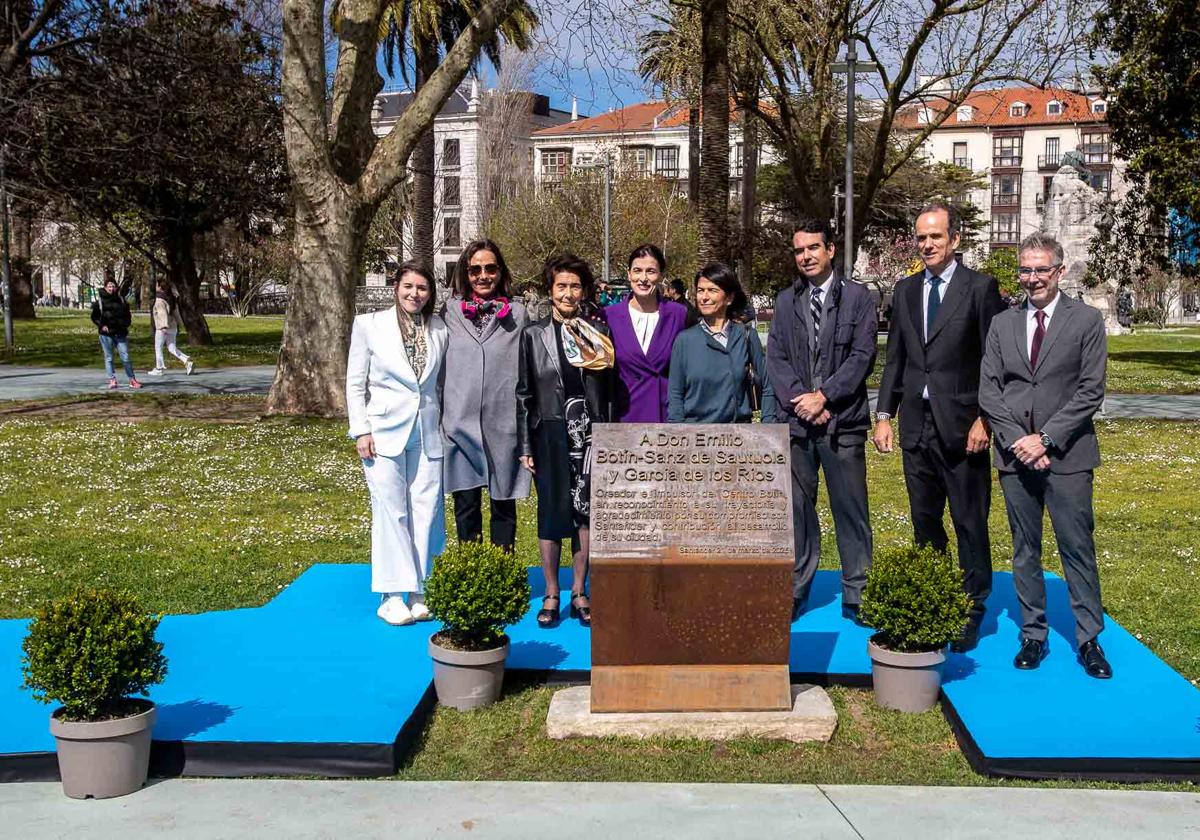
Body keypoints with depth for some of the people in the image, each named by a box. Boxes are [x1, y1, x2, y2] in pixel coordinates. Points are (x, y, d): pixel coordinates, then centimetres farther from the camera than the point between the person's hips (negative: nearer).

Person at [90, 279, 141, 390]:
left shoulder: (121, 300, 11)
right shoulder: (99, 300, 2)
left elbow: (127, 314, 19)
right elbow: (94, 316, 4)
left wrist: (125, 324, 2)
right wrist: (101, 325, -10)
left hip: (120, 333, 2)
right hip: (106, 334, -2)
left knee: (125, 358, 1)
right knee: (108, 358, 2)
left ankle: (132, 380, 7)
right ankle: (112, 380, 7)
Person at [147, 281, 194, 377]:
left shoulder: (159, 300, -12)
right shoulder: (170, 298, 14)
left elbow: (163, 313, -23)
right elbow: (176, 312, 18)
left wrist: (164, 326, -29)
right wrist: (177, 325, 23)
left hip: (162, 328, -8)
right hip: (172, 327, 8)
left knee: (158, 347, 6)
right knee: (172, 349, 8)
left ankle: (159, 369, 10)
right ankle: (187, 362, -9)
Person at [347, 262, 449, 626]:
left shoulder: (438, 329, 7)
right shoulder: (369, 325, 1)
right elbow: (355, 383, 2)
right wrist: (361, 430, -5)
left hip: (427, 433, 3)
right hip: (385, 431, -3)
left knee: (427, 511, 2)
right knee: (391, 512, -2)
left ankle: (419, 592, 12)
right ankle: (392, 596, 5)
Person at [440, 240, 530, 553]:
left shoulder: (517, 313, 5)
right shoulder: (451, 312, 7)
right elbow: (439, 366, 10)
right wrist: (439, 418, 5)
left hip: (504, 423, 0)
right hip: (461, 422, 0)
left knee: (503, 503, 8)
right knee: (466, 504, 5)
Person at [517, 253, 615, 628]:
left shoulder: (598, 332, 6)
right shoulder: (533, 335, 3)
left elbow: (610, 387, 8)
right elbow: (523, 393, 3)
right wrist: (525, 446, -1)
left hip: (590, 432, 1)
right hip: (551, 433, -1)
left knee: (586, 511, 5)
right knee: (552, 511, 2)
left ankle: (579, 593, 17)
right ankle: (551, 595, 13)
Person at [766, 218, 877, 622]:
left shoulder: (858, 297, 3)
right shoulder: (785, 301, 13)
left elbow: (862, 356, -5)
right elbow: (775, 357, 6)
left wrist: (824, 396, -12)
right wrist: (798, 399, -8)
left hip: (843, 421, -3)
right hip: (796, 421, 3)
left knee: (850, 509, 2)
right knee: (797, 508, 8)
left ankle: (857, 594, 11)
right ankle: (794, 591, 17)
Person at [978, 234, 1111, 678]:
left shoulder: (1087, 320, 1)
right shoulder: (1003, 324, 9)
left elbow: (1091, 391, -5)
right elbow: (988, 390, 5)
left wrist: (1045, 438, -12)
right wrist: (1017, 440, -8)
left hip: (1067, 456, -3)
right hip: (1015, 455, 3)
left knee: (1078, 548, 0)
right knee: (1025, 550, 9)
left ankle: (1089, 639, 11)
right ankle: (1033, 635, 19)